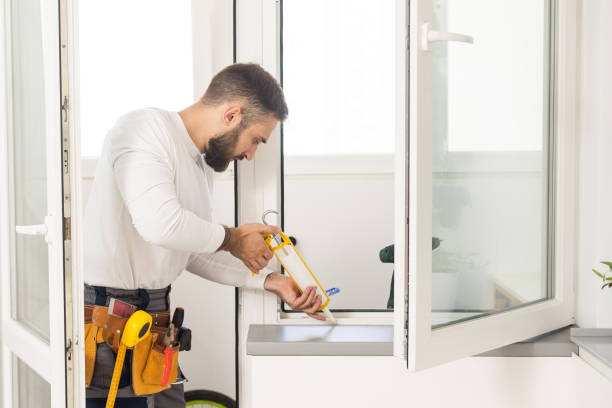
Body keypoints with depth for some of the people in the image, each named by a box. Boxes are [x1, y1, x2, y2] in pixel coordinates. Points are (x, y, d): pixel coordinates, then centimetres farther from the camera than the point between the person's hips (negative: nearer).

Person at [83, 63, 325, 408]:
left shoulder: (203, 165, 15)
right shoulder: (147, 128, -14)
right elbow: (159, 223, -29)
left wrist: (270, 281, 12)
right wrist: (232, 239, -12)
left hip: (156, 310, 9)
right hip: (105, 310, -8)